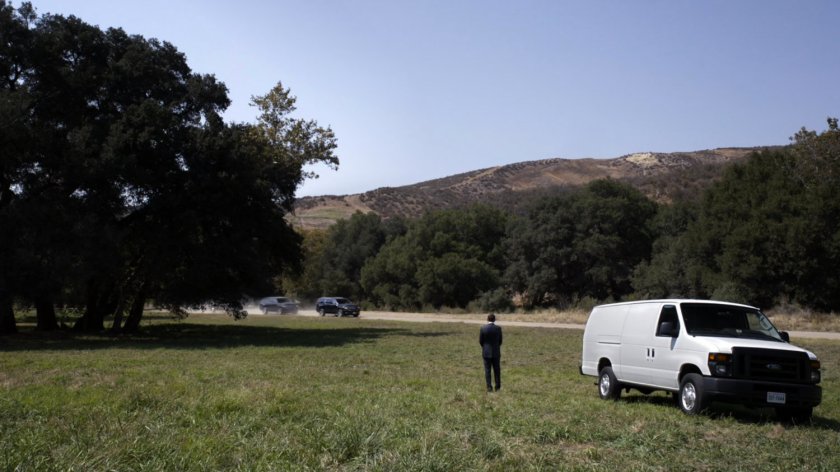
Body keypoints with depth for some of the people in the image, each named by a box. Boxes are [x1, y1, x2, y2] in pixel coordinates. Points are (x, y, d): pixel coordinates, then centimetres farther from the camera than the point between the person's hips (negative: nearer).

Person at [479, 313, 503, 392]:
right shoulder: (498, 328, -8)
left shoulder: (483, 328, -9)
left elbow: (480, 341, -3)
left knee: (487, 370, 5)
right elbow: (500, 341, 0)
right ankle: (497, 387, 12)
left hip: (486, 352, -1)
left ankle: (489, 387, 2)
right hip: (496, 352, 1)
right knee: (497, 370, 10)